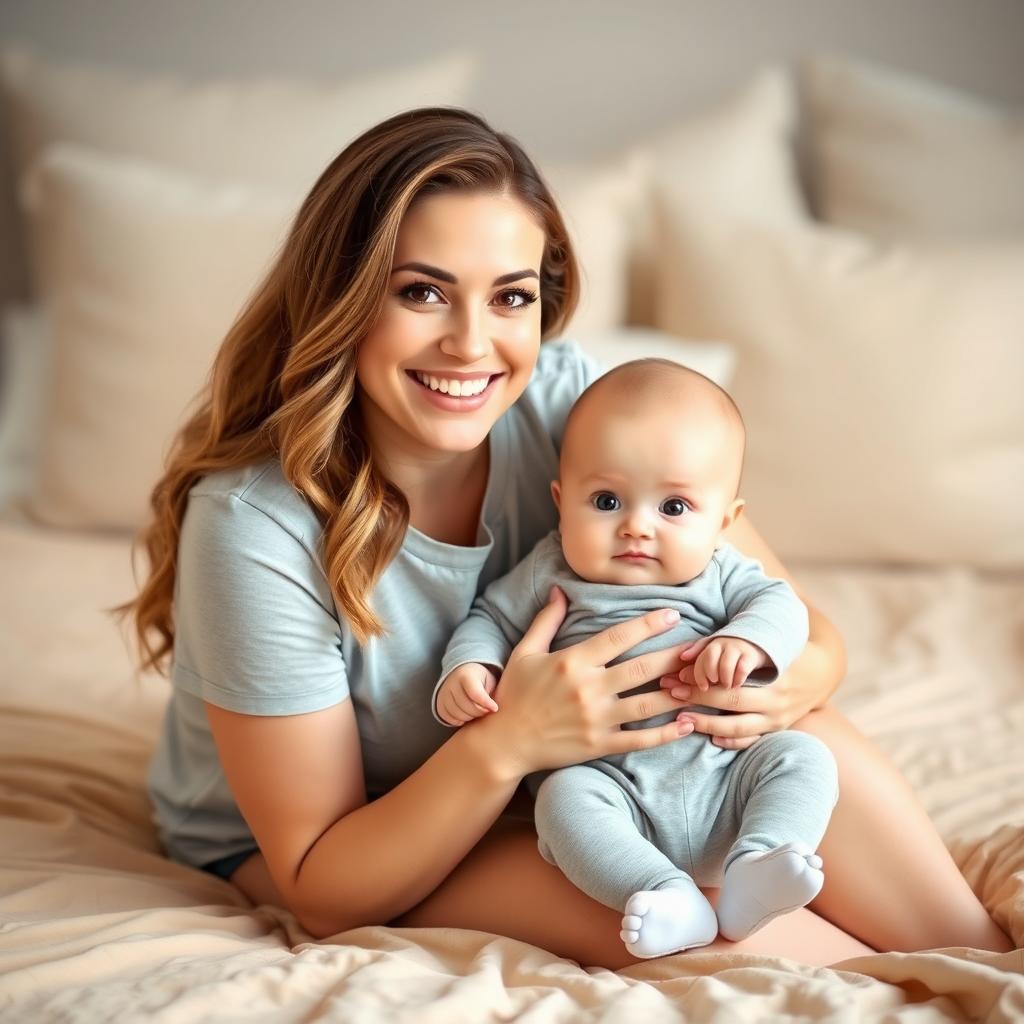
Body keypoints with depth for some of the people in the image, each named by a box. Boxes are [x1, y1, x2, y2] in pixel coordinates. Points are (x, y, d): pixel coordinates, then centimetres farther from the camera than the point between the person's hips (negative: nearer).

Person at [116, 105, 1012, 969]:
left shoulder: (567, 403, -20)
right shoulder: (256, 522, -31)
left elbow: (811, 631, -13)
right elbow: (321, 894, -23)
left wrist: (788, 678, -37)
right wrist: (506, 745, -38)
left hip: (521, 771, 4)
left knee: (795, 737, -22)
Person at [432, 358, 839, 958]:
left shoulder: (720, 574, 8)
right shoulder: (551, 573, 6)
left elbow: (780, 603, -1)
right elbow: (492, 620, 13)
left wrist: (748, 642, -23)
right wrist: (467, 670, -7)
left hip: (726, 772, 2)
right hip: (611, 781, -1)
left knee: (801, 756, -18)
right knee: (565, 796, -29)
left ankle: (754, 871, -31)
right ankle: (664, 895, -37)